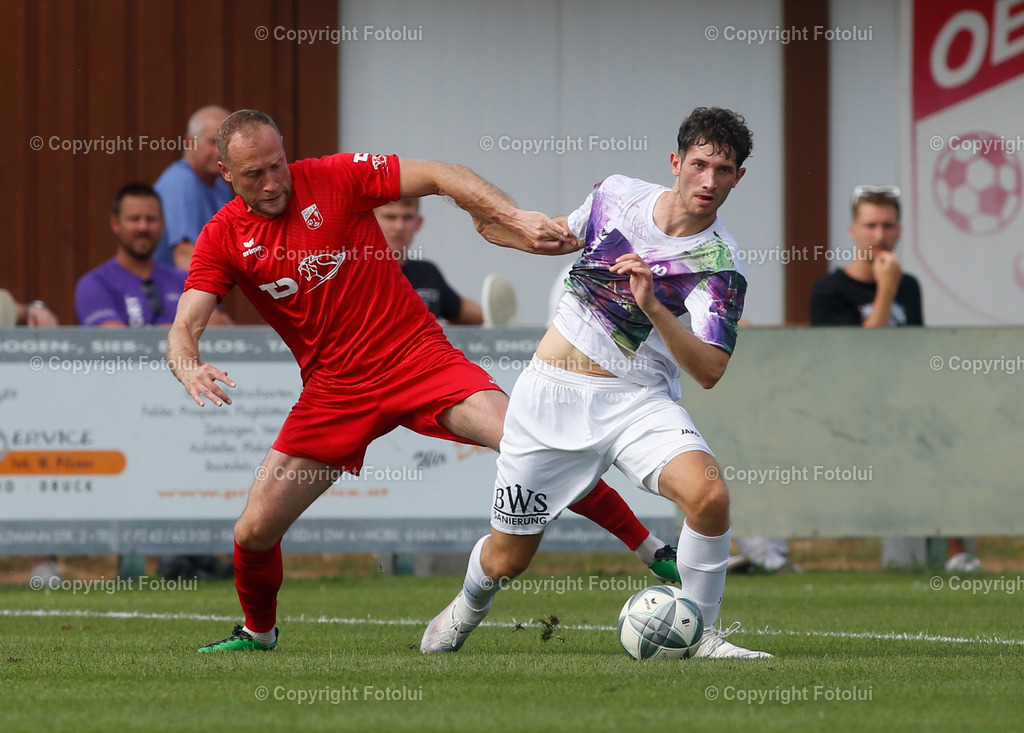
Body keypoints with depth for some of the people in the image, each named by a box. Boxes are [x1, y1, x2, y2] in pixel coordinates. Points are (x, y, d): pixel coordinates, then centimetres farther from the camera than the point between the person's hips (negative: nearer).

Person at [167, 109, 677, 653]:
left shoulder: (333, 178, -7)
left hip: (416, 356, -2)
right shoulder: (222, 239, -2)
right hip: (334, 391, 2)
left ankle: (650, 550, -13)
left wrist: (516, 218, -23)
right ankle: (258, 632, 29)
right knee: (254, 531, -3)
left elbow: (441, 177, -9)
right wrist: (190, 369, -32)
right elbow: (184, 328, -8)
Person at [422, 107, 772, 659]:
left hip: (637, 400, -2)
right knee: (506, 559, 8)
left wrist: (652, 306, -36)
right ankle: (468, 608, 46)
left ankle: (698, 634, -11)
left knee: (708, 492, -31)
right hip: (551, 391, 2)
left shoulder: (719, 265, -14)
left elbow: (708, 371, -25)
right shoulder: (618, 195, -2)